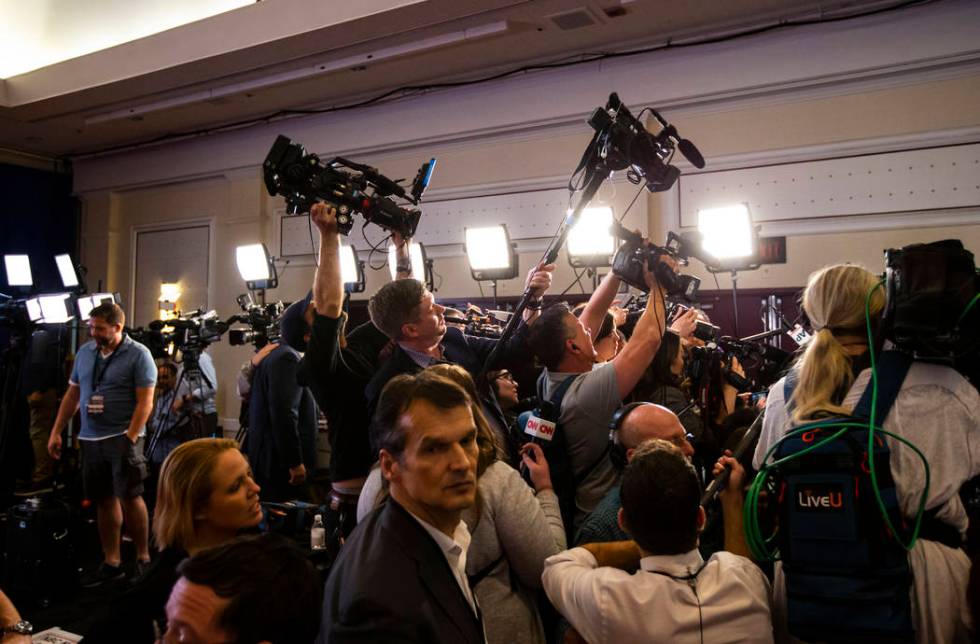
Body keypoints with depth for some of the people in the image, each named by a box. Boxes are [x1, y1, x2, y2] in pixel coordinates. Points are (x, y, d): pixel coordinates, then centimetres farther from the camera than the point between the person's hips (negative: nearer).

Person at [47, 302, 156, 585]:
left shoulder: (138, 354, -8)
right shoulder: (85, 352, 10)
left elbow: (145, 402, -13)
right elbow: (72, 394, 16)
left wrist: (130, 439, -19)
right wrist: (56, 432, 12)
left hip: (122, 437, -6)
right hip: (90, 439, 6)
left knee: (129, 497, -7)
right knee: (104, 500, 10)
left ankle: (143, 558, 7)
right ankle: (111, 562, 19)